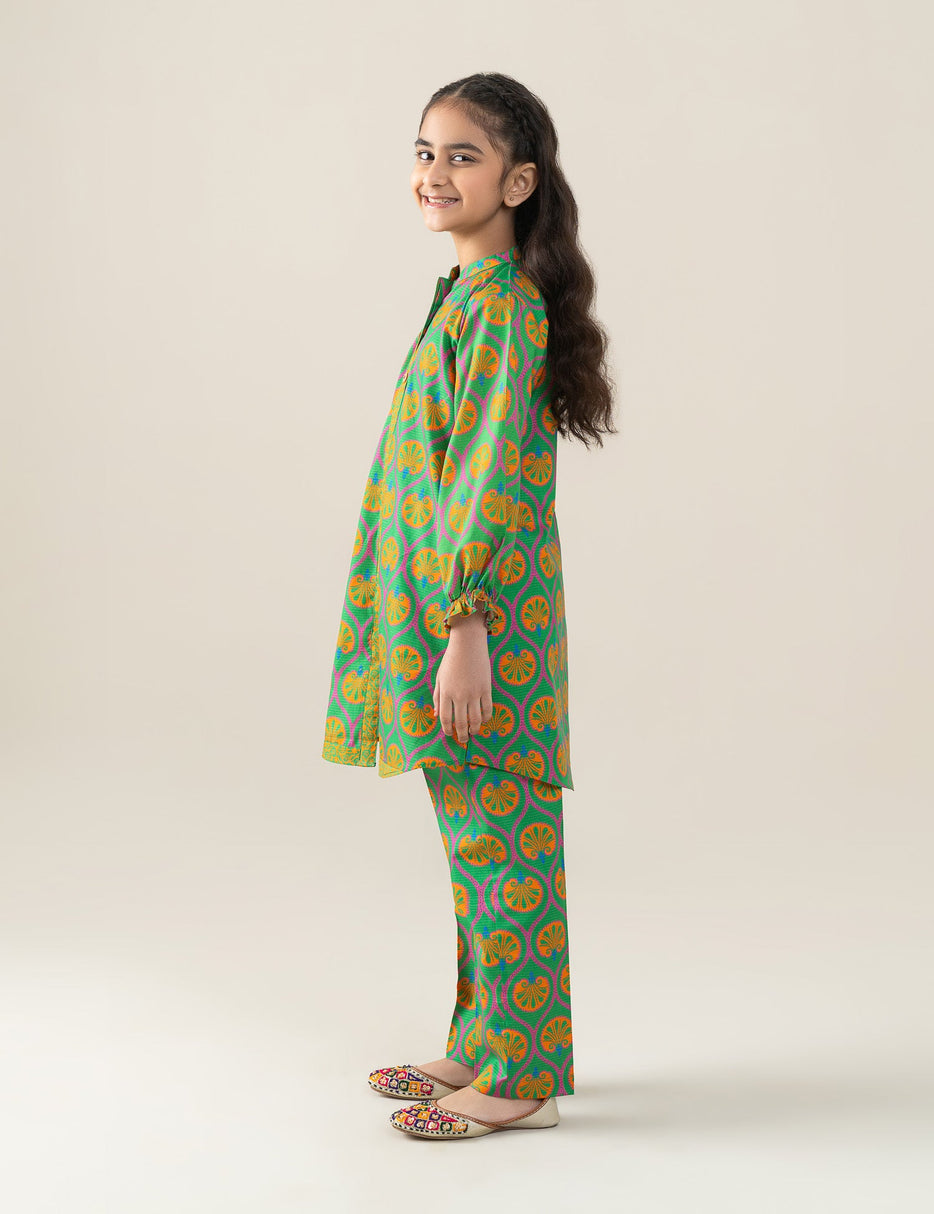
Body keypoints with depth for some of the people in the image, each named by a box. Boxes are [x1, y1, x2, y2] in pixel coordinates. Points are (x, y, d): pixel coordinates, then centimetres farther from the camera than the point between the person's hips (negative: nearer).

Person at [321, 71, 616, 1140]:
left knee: (497, 841, -1)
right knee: (477, 839, 16)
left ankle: (520, 1080, 11)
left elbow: (489, 479, -20)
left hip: (483, 608, -10)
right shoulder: (472, 294, 15)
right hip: (443, 606, 10)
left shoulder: (499, 304, -14)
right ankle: (485, 1043, 28)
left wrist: (464, 629, -22)